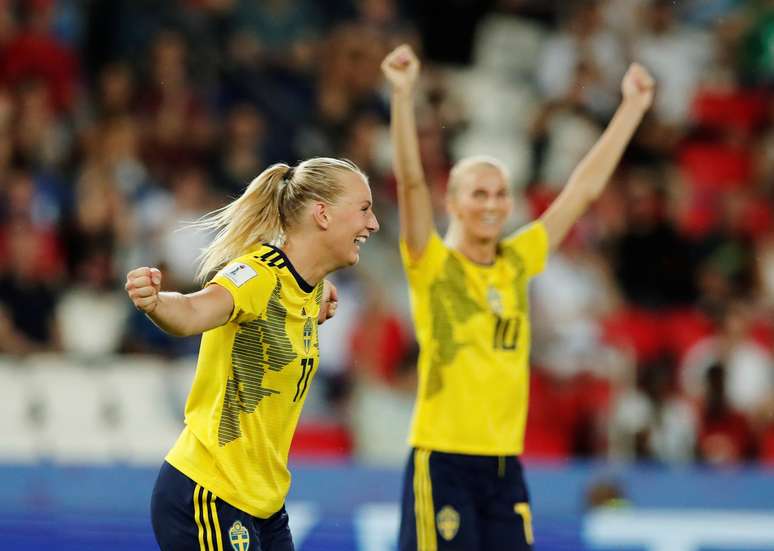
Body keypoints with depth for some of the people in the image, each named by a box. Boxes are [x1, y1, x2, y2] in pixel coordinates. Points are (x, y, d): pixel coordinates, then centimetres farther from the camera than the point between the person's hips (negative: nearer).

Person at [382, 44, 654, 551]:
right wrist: (403, 95, -29)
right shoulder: (432, 265, -4)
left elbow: (584, 189, 14)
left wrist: (633, 107, 15)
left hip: (505, 465, 6)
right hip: (443, 462, -5)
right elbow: (411, 181, -18)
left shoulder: (518, 262, 10)